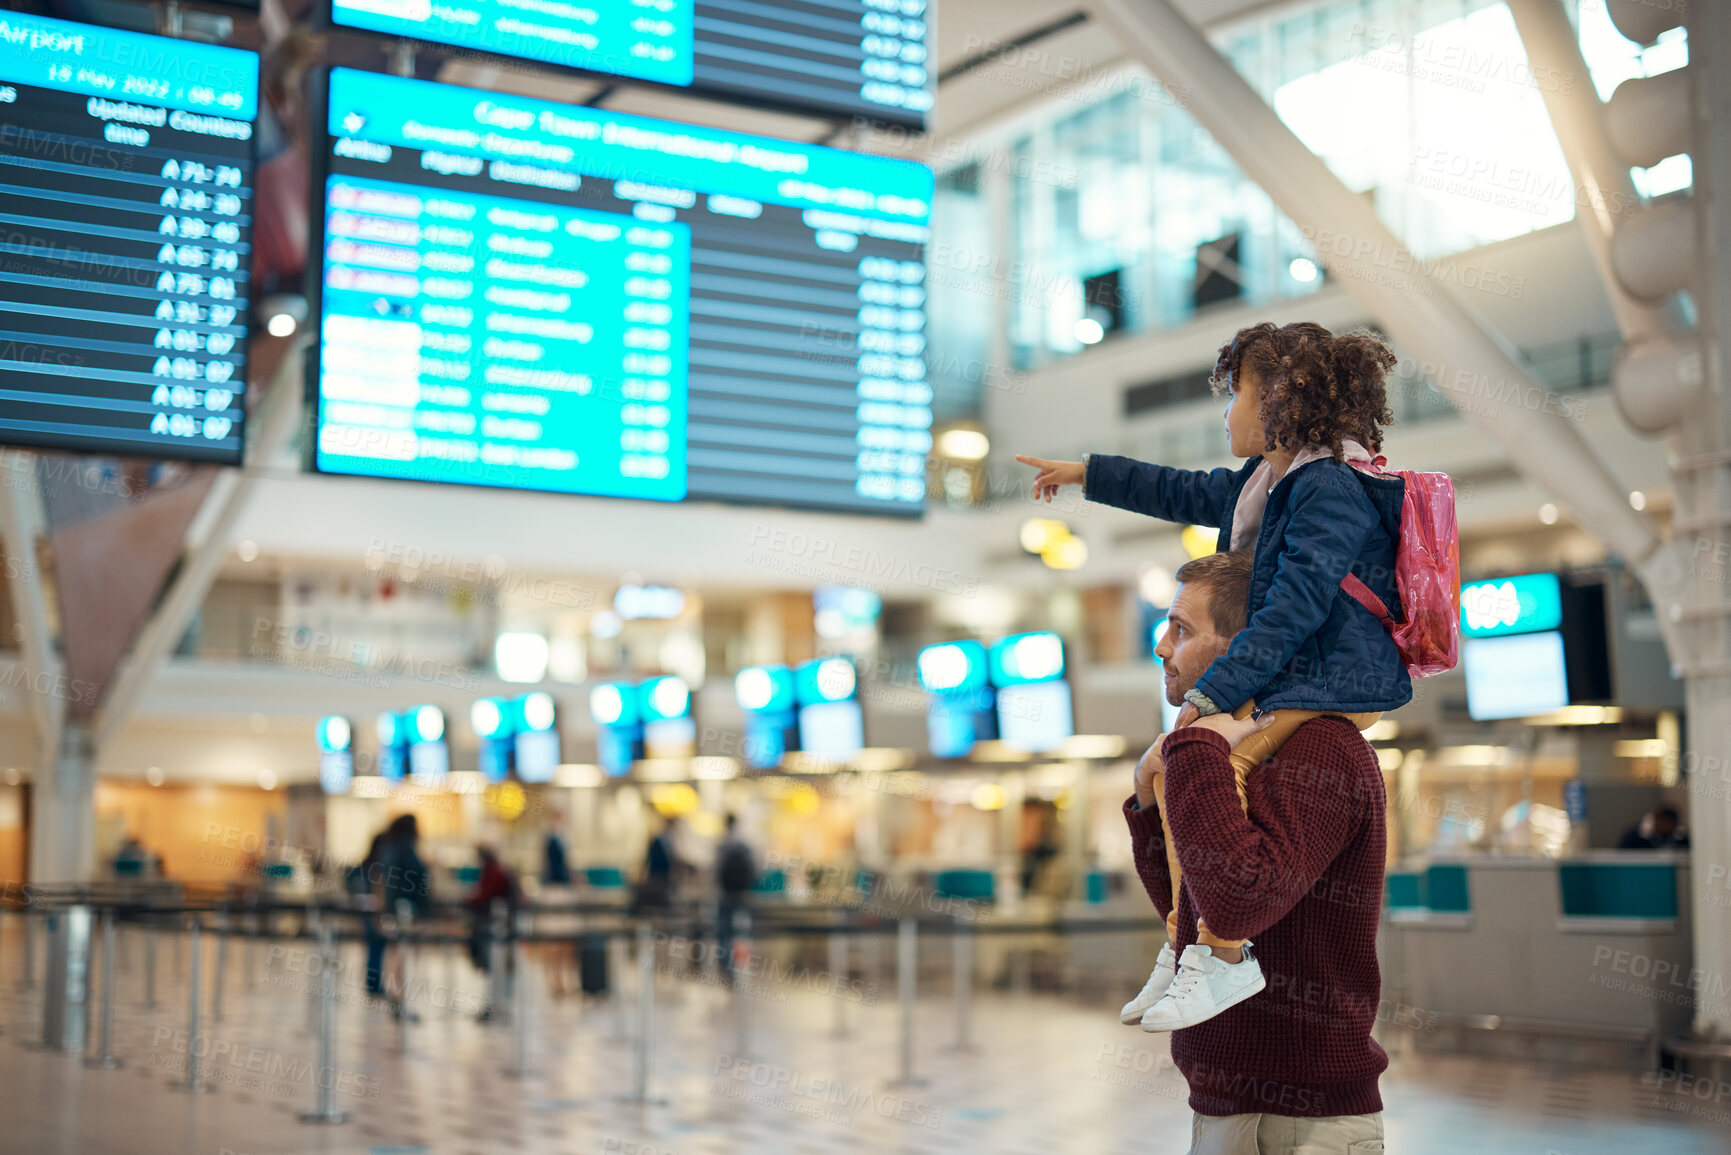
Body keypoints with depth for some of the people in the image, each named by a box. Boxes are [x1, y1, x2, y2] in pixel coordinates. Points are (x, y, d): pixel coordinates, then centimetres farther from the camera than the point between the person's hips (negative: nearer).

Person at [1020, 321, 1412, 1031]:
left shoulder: (1331, 490, -18)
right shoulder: (1267, 481, 13)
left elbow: (1293, 610, -26)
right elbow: (1186, 493, 29)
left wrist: (1214, 692, -27)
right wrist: (1086, 474, 35)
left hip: (1335, 688, -11)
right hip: (1281, 687, 11)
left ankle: (1224, 958, -17)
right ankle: (1182, 946, 17)